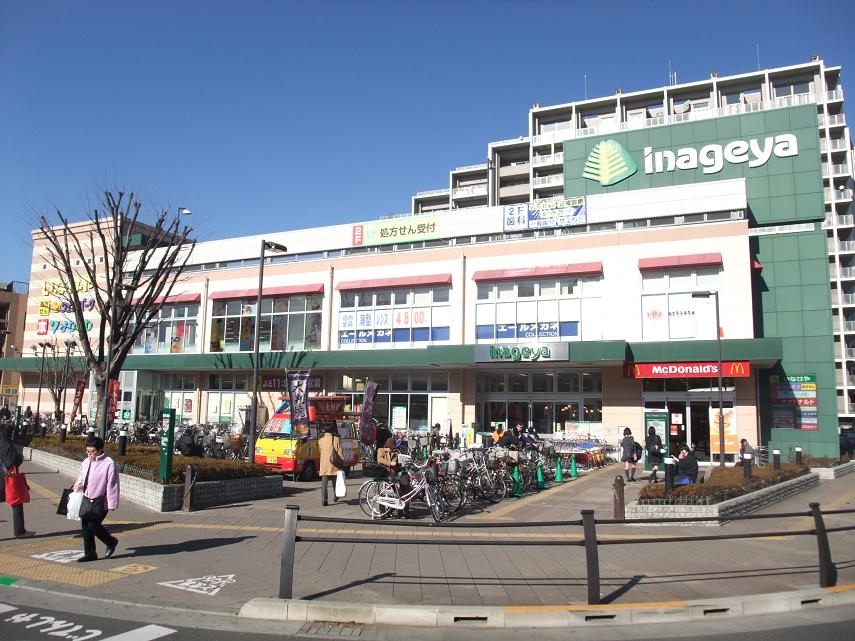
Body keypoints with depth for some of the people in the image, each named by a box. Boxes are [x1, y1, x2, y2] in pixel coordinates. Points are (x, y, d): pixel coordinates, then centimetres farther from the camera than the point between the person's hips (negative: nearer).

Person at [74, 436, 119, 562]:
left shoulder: (108, 463, -15)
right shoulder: (86, 462, 7)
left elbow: (112, 485, -15)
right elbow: (81, 477, 22)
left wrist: (111, 504, -16)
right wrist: (78, 484, -3)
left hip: (100, 501, -7)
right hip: (86, 499, 7)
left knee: (93, 525, -11)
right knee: (85, 526, 9)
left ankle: (111, 542, 16)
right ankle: (90, 554, 24)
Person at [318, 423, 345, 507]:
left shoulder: (320, 440, 4)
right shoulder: (336, 439, -6)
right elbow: (340, 452, -6)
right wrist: (342, 463, -1)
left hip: (324, 465, 1)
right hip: (334, 465, -1)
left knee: (324, 483, 0)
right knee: (335, 482, 16)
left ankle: (324, 500, -8)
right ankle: (335, 497, 29)